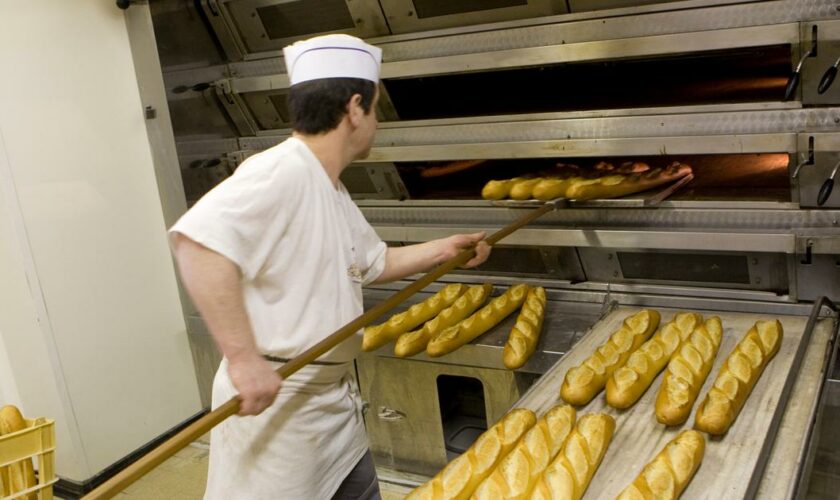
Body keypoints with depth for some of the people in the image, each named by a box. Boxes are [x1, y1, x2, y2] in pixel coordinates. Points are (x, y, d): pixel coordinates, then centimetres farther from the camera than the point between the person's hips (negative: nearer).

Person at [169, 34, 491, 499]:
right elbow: (198, 239, -37)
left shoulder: (332, 190, 11)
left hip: (332, 397, 10)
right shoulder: (282, 171, -22)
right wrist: (244, 358, -35)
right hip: (272, 399, -9)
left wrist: (444, 248, 21)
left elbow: (373, 261, 26)